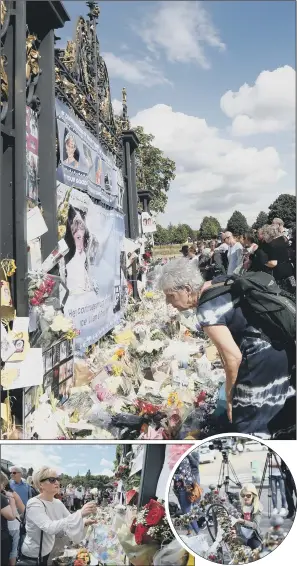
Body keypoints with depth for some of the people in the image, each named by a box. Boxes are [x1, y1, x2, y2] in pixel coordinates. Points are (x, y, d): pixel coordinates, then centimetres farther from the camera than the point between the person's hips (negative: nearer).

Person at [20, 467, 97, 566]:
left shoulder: (58, 503, -2)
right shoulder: (34, 504, -25)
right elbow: (50, 528, -38)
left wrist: (84, 522, -20)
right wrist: (80, 513, -44)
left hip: (47, 552, 7)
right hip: (32, 556, -7)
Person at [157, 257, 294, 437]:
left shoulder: (207, 311, -21)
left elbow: (233, 357, -22)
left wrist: (230, 396, -7)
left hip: (263, 360, -10)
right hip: (282, 350, 10)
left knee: (249, 429, 3)